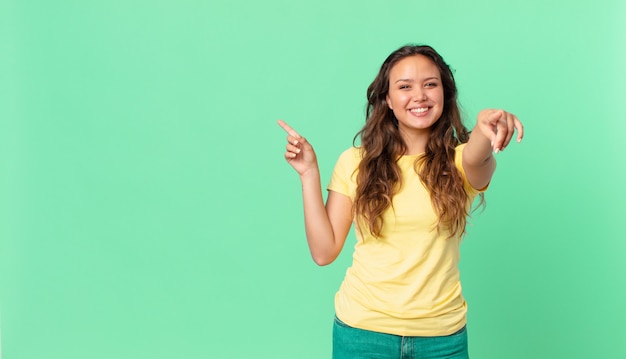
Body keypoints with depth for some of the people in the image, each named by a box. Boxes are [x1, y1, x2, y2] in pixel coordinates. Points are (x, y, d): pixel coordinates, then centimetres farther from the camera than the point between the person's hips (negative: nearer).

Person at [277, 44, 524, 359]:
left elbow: (477, 159, -29)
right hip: (362, 330, 0)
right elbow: (324, 251, -4)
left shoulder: (459, 162, -3)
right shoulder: (356, 163, -1)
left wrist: (485, 128, -51)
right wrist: (309, 173, -10)